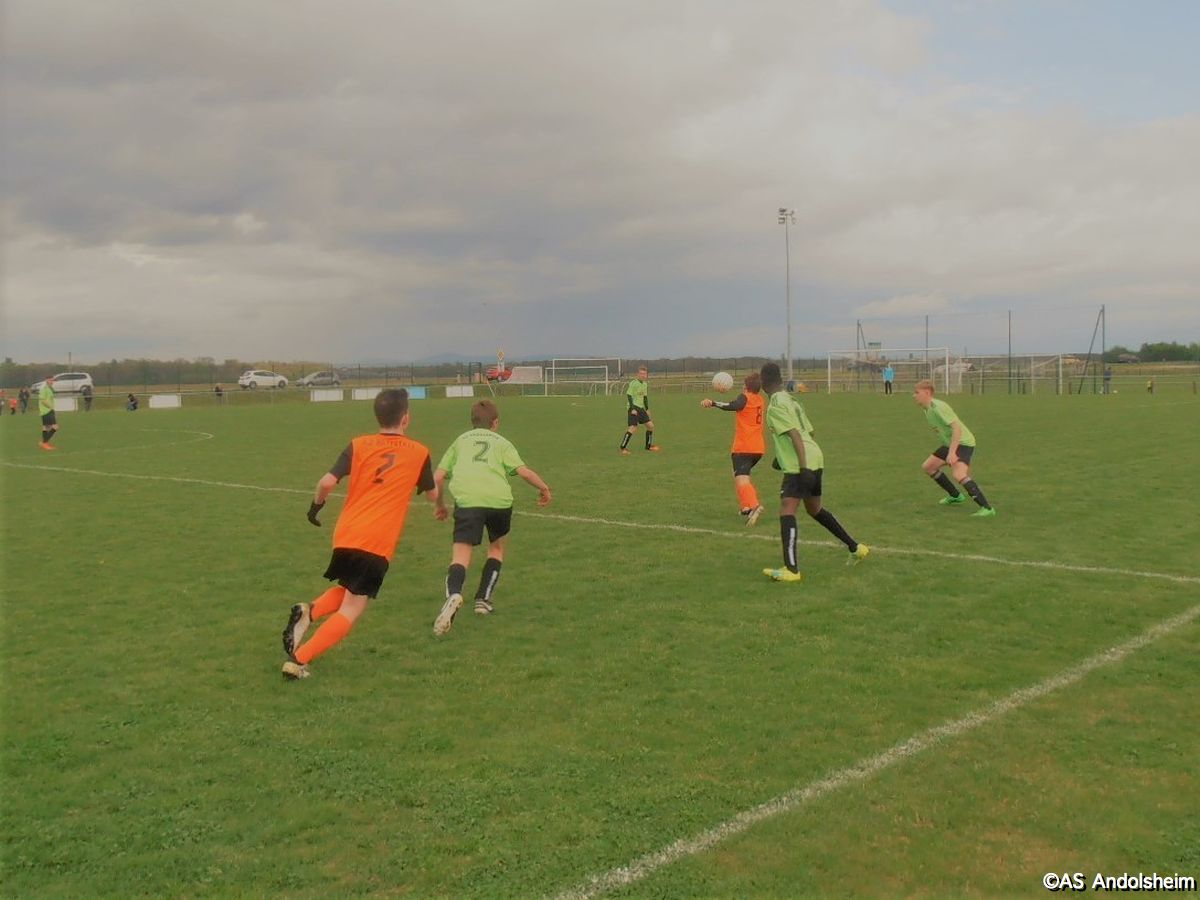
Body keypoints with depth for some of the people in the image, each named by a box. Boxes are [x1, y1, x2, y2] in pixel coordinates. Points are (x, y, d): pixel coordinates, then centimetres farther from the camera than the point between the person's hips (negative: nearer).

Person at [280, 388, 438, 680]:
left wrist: (316, 505, 14)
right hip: (378, 544, -4)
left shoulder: (359, 445, 6)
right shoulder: (419, 453, 4)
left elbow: (327, 482, -5)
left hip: (345, 535, 4)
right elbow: (432, 494, 18)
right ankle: (299, 660, -9)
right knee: (352, 609, 1)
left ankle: (308, 612, -1)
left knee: (348, 592, 27)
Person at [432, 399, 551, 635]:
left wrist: (440, 504, 32)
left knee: (461, 555, -8)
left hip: (467, 499, -1)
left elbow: (438, 477, 18)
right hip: (499, 500, 1)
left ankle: (453, 595, -37)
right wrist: (544, 488, 22)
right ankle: (483, 599, 24)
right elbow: (523, 471, 6)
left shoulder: (461, 440, 26)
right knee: (497, 548, 27)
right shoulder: (501, 442, 22)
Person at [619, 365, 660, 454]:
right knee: (633, 427, -18)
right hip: (634, 408, -8)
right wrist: (632, 409, -21)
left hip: (641, 408, 8)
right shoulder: (633, 383, -11)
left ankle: (649, 445, 24)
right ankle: (623, 448, -14)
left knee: (650, 425, 9)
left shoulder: (645, 384, 14)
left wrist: (647, 409, 21)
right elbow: (629, 396, -15)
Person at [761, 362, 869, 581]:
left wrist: (803, 468, -22)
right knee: (814, 509, 24)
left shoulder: (775, 406, -10)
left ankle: (791, 569, -19)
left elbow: (795, 435, -19)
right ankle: (856, 548, 33)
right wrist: (782, 456, 29)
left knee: (786, 512, -12)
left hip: (801, 465, -10)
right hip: (815, 459, 10)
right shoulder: (791, 400, 17)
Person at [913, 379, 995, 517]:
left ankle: (987, 508, -28)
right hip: (950, 443, 11)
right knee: (927, 467, 16)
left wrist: (951, 452, -34)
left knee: (958, 475, -30)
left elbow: (956, 428, -28)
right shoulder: (927, 409, 9)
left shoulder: (938, 407, -21)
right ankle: (955, 496, 28)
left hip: (963, 442, -11)